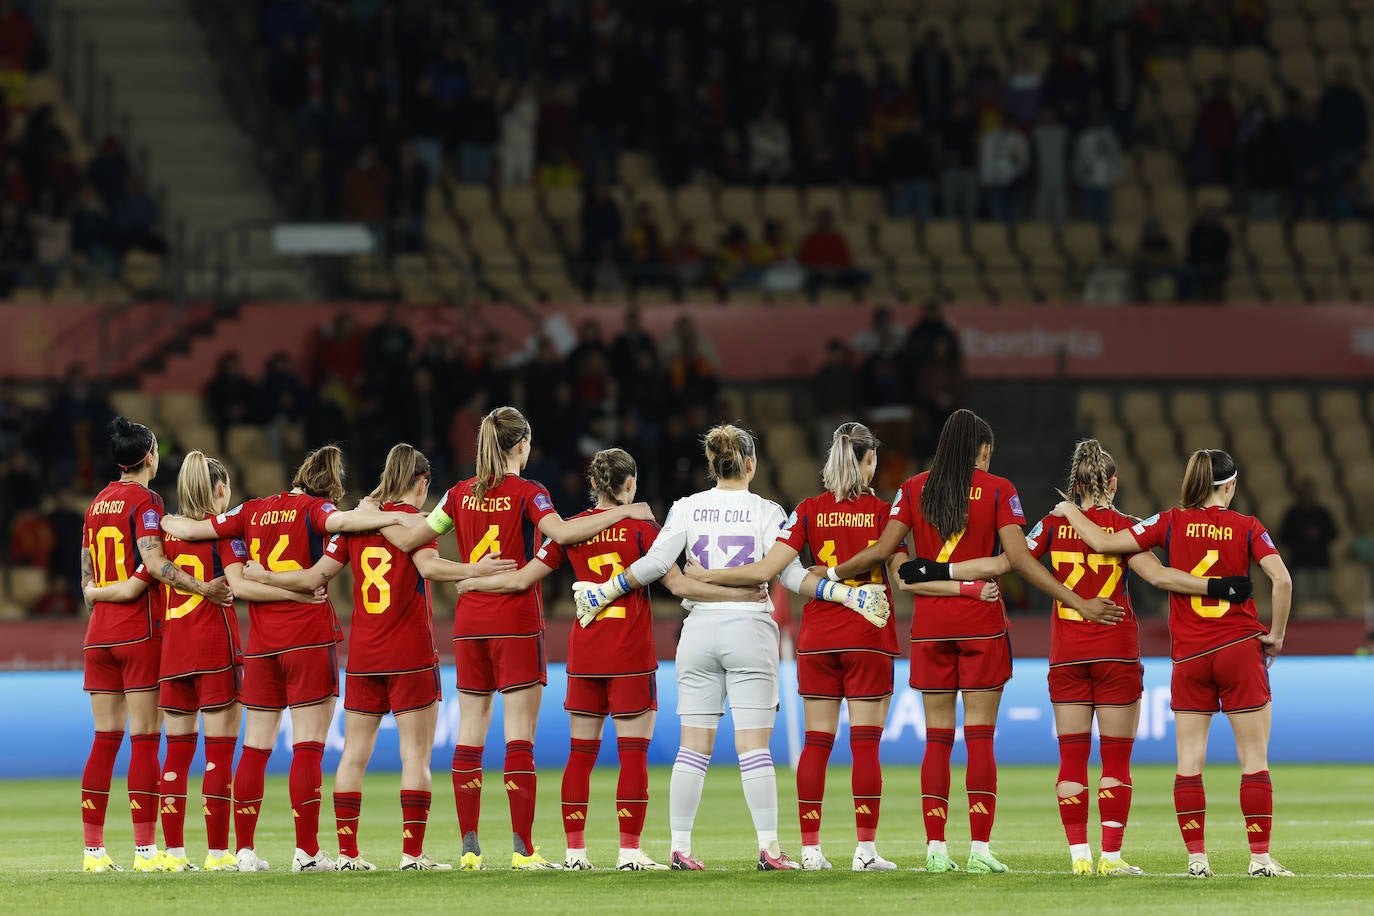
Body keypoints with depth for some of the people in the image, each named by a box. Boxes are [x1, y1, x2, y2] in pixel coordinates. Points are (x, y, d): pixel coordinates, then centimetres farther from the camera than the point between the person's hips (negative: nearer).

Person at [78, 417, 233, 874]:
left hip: (99, 633, 7)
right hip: (139, 633, -7)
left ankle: (93, 849, 3)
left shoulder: (98, 502, 13)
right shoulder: (144, 499, -8)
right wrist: (203, 588, -24)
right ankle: (145, 849, -9)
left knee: (104, 740, 6)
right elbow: (152, 562, -20)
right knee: (145, 740, -5)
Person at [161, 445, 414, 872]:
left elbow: (192, 529, 14)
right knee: (308, 747, -4)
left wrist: (160, 520, 33)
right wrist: (396, 518, -29)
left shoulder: (253, 511, 10)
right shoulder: (313, 509, -3)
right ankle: (306, 851, -8)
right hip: (309, 639, -5)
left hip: (261, 644, 5)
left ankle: (244, 849, 10)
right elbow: (340, 521, -25)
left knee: (255, 748, 10)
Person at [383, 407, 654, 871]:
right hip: (516, 622, -5)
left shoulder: (462, 494, 8)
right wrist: (623, 512, -17)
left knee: (469, 737, 6)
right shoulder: (526, 493, -6)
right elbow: (560, 531, -24)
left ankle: (469, 848, 5)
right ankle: (523, 849, -10)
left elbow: (408, 540, 10)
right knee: (520, 737, -5)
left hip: (469, 622, 5)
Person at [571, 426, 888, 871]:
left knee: (694, 746, 5)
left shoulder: (687, 508, 3)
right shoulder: (765, 511, -3)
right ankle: (769, 847, -7)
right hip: (749, 628, -3)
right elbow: (790, 574, -9)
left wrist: (605, 590, 7)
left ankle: (680, 847, 4)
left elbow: (656, 562, -2)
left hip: (699, 629, 3)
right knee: (754, 746, -3)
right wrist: (846, 594, -7)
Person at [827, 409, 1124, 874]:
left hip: (929, 624, 2)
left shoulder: (915, 489, 4)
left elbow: (882, 550, 0)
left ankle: (935, 848, 2)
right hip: (981, 622, -2)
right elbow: (1019, 558, -10)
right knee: (980, 738, -1)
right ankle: (980, 849, -6)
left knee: (937, 738, 6)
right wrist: (1081, 604, -9)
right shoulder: (997, 490, -3)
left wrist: (832, 574, 17)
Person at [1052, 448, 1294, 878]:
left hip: (1189, 657, 1)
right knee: (1254, 759, 2)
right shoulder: (1246, 527, -2)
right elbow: (1281, 578, -14)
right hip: (1241, 649, -1)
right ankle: (1260, 857, -2)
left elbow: (1103, 542, -4)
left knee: (1189, 761, 6)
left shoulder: (1171, 523, -1)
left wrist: (1071, 513, 13)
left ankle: (1197, 857, 2)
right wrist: (1276, 634, -2)